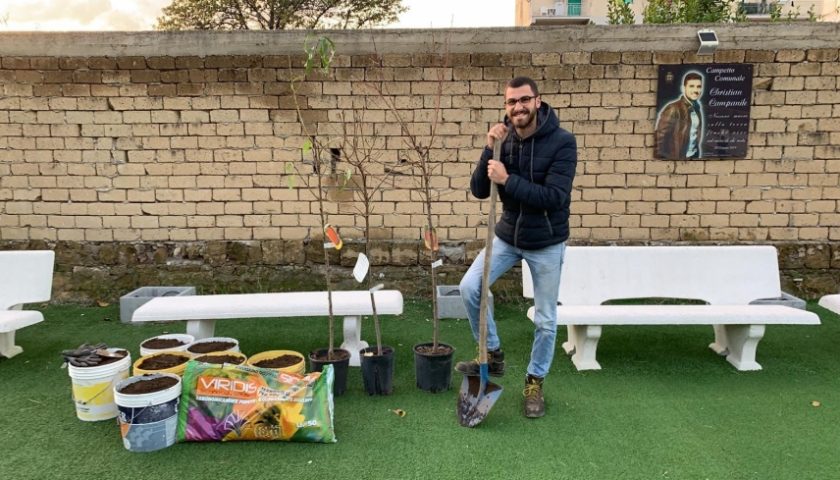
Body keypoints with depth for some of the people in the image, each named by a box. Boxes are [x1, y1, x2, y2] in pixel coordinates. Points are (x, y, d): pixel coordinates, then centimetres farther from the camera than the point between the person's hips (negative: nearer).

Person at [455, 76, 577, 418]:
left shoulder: (562, 142, -18)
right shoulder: (504, 139, -4)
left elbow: (555, 197, -27)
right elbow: (478, 191, -8)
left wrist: (508, 180, -32)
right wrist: (490, 150, -21)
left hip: (546, 243, -3)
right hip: (507, 236, 4)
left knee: (545, 320, 7)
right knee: (470, 287, -9)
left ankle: (535, 381, 28)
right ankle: (493, 355, 13)